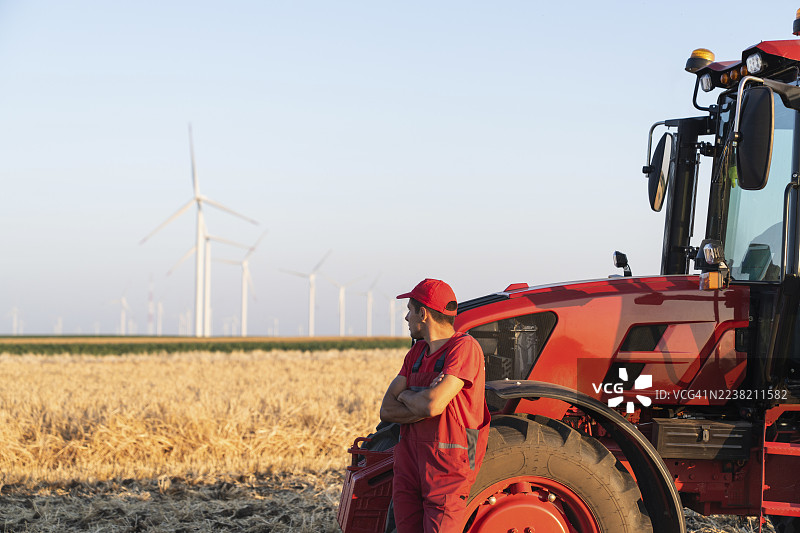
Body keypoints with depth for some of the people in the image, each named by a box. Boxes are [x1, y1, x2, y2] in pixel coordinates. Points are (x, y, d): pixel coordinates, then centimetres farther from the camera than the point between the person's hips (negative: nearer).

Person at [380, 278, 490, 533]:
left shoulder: (464, 347, -11)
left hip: (447, 464, -7)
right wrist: (421, 401, -12)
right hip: (409, 460, 7)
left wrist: (406, 395, -1)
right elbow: (386, 410, 5)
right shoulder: (417, 352, 14)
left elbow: (432, 404, -23)